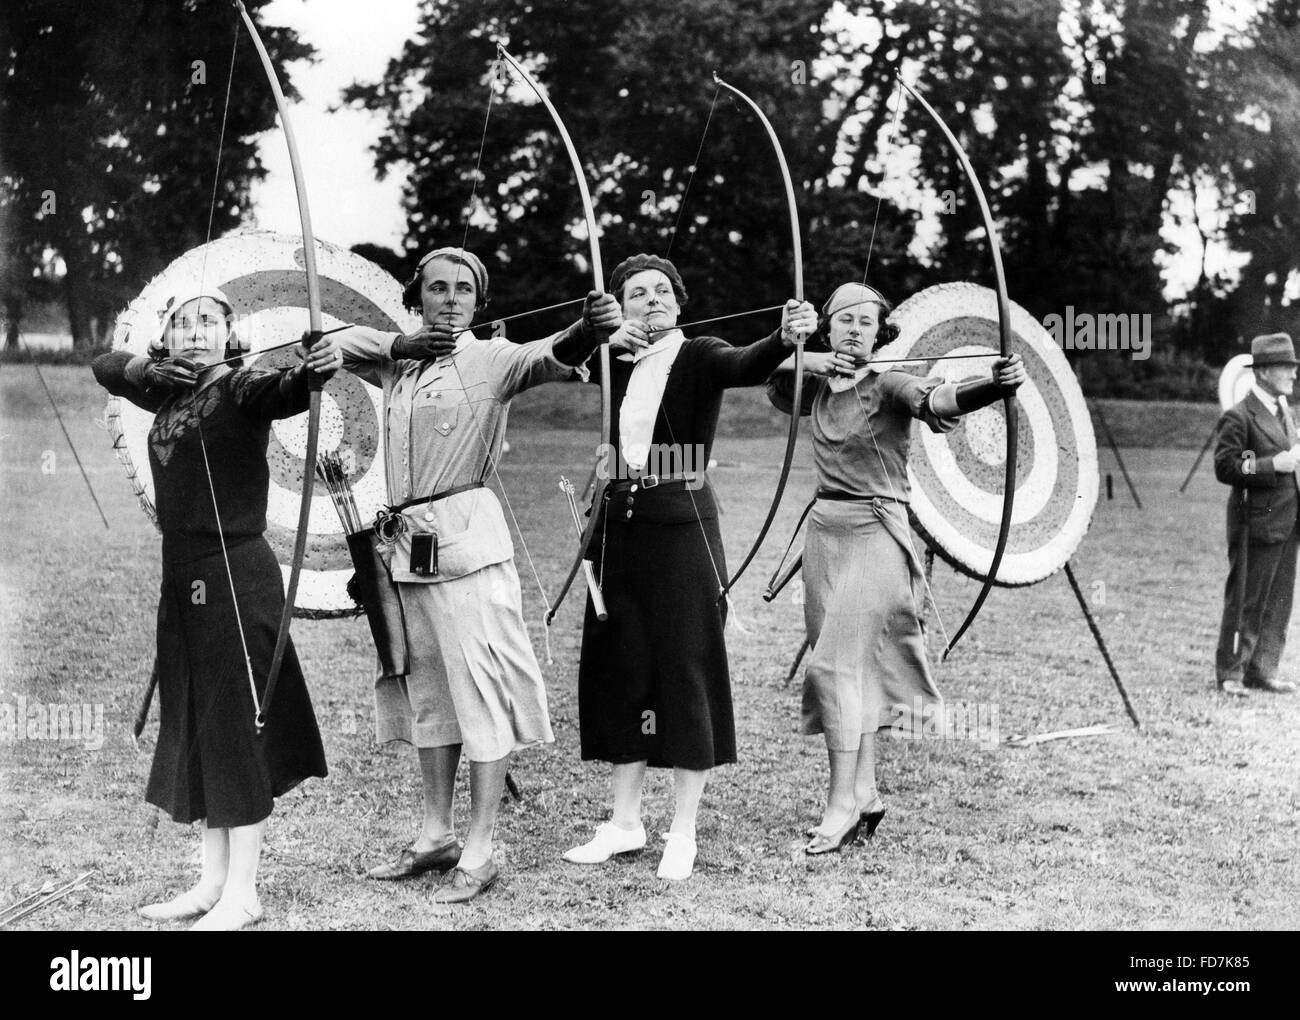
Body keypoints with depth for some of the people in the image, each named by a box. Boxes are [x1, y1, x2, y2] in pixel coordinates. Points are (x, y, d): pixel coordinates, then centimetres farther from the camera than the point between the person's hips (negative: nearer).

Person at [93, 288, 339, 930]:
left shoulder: (240, 387, -9)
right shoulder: (169, 391, 13)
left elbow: (282, 391, -29)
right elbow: (104, 366, 26)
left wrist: (314, 369, -51)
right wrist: (146, 367, 5)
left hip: (235, 574, -8)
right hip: (183, 573, 9)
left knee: (237, 722, -5)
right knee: (193, 726, 12)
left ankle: (242, 894, 3)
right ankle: (213, 881, 22)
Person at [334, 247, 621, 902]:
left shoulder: (489, 360, -4)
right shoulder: (399, 367, 14)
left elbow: (547, 358, -21)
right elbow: (344, 342, 11)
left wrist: (587, 331, -44)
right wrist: (404, 344, -6)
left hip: (467, 537, -7)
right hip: (409, 541, 7)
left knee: (479, 686, -5)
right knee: (425, 688, 14)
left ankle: (479, 853, 2)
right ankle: (436, 834, 26)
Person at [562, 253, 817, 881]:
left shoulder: (700, 357, -3)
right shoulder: (613, 362, 10)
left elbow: (746, 366, -23)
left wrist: (785, 338, -44)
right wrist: (608, 338, -16)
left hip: (684, 533, -4)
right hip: (619, 531, 4)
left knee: (687, 670, -1)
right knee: (618, 671, 8)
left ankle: (683, 832, 10)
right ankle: (624, 821, 21)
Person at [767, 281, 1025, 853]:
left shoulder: (888, 386, -10)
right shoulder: (818, 388, 10)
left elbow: (937, 400, -27)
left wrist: (996, 385, -47)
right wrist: (816, 361, -8)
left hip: (873, 532, -6)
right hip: (824, 528, 6)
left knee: (839, 661, -13)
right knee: (851, 664, 10)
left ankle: (842, 804, -9)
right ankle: (865, 793, 19)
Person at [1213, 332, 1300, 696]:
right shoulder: (1239, 417, -12)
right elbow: (1224, 467, -17)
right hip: (1256, 521, -8)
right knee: (1246, 600, -1)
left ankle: (1263, 670, 19)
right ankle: (1230, 673, 9)